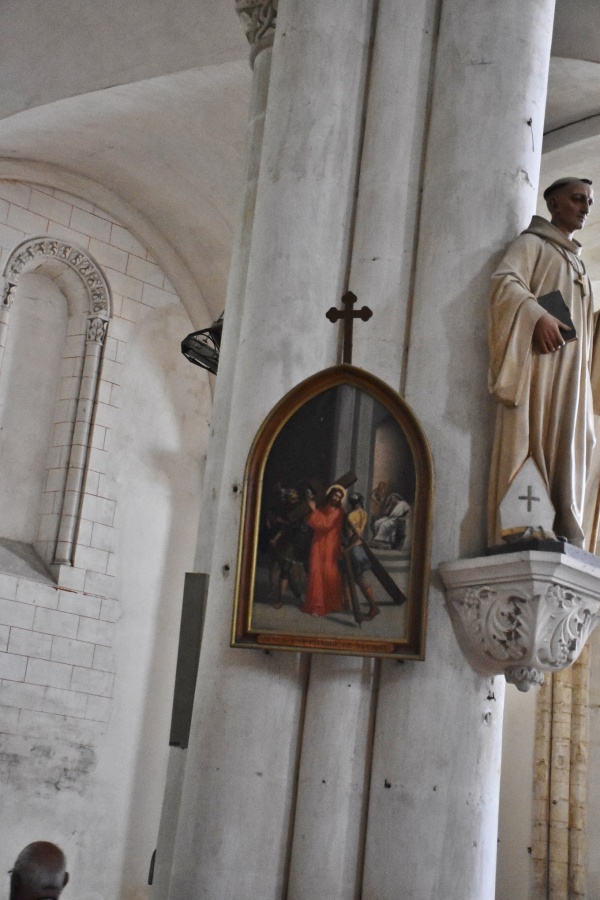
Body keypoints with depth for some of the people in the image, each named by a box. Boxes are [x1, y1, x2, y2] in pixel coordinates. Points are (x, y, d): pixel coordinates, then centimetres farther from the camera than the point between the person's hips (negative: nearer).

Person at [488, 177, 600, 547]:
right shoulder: (532, 243, 7)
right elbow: (505, 281, -12)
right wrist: (537, 316, -26)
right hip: (538, 362, -7)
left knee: (567, 454, -2)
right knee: (529, 447, -15)